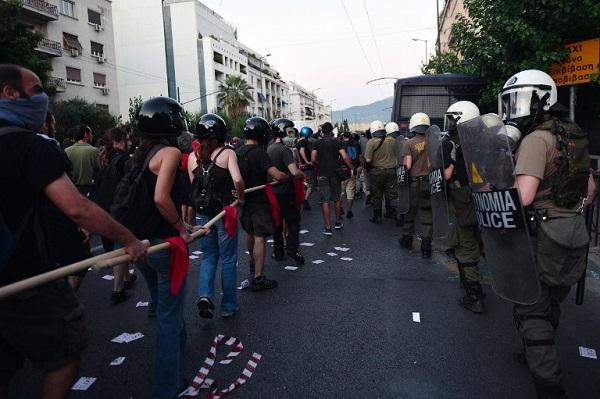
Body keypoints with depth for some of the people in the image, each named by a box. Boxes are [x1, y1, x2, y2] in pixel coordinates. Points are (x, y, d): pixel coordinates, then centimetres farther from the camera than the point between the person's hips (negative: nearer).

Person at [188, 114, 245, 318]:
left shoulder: (192, 157, 2)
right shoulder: (227, 153, -10)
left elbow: (194, 186, 3)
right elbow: (237, 180, -23)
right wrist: (241, 197, -6)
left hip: (202, 213, 3)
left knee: (208, 256, 20)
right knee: (228, 259, 11)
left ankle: (204, 295, -1)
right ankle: (228, 306, 20)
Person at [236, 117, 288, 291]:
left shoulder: (237, 152, 3)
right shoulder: (259, 152, -20)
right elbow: (277, 175, -28)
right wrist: (290, 177, -10)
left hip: (244, 199, 8)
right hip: (259, 200, -8)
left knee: (250, 233, 23)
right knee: (260, 237, -4)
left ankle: (253, 262, 44)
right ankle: (258, 278, -3)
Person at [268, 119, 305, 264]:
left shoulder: (269, 149, 8)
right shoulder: (285, 150, -17)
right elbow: (294, 172, -27)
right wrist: (303, 175, -8)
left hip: (273, 191, 7)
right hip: (286, 192, -7)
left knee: (277, 223, 13)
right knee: (293, 222, 5)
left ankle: (278, 252, 19)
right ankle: (292, 250, 2)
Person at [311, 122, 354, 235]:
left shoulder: (317, 143, -2)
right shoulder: (337, 142, -3)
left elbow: (313, 159, -8)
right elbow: (345, 157, -13)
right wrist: (351, 168, -2)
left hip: (323, 175, -1)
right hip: (335, 174, 1)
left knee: (325, 201, 0)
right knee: (337, 199, 18)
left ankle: (327, 228, -2)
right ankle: (338, 223, 29)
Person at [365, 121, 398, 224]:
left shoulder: (371, 142, -14)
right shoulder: (392, 140, -1)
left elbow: (368, 160, -18)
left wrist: (365, 158, 2)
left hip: (376, 172, -3)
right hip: (391, 171, 4)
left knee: (376, 196, 7)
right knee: (391, 193, 15)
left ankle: (377, 217, 13)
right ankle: (391, 213, 26)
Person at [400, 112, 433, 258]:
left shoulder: (409, 143, -9)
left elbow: (407, 166, -13)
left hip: (414, 182, -1)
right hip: (430, 182, 2)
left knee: (410, 212, 15)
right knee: (427, 214, 7)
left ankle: (407, 239, 29)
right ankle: (426, 246, 8)